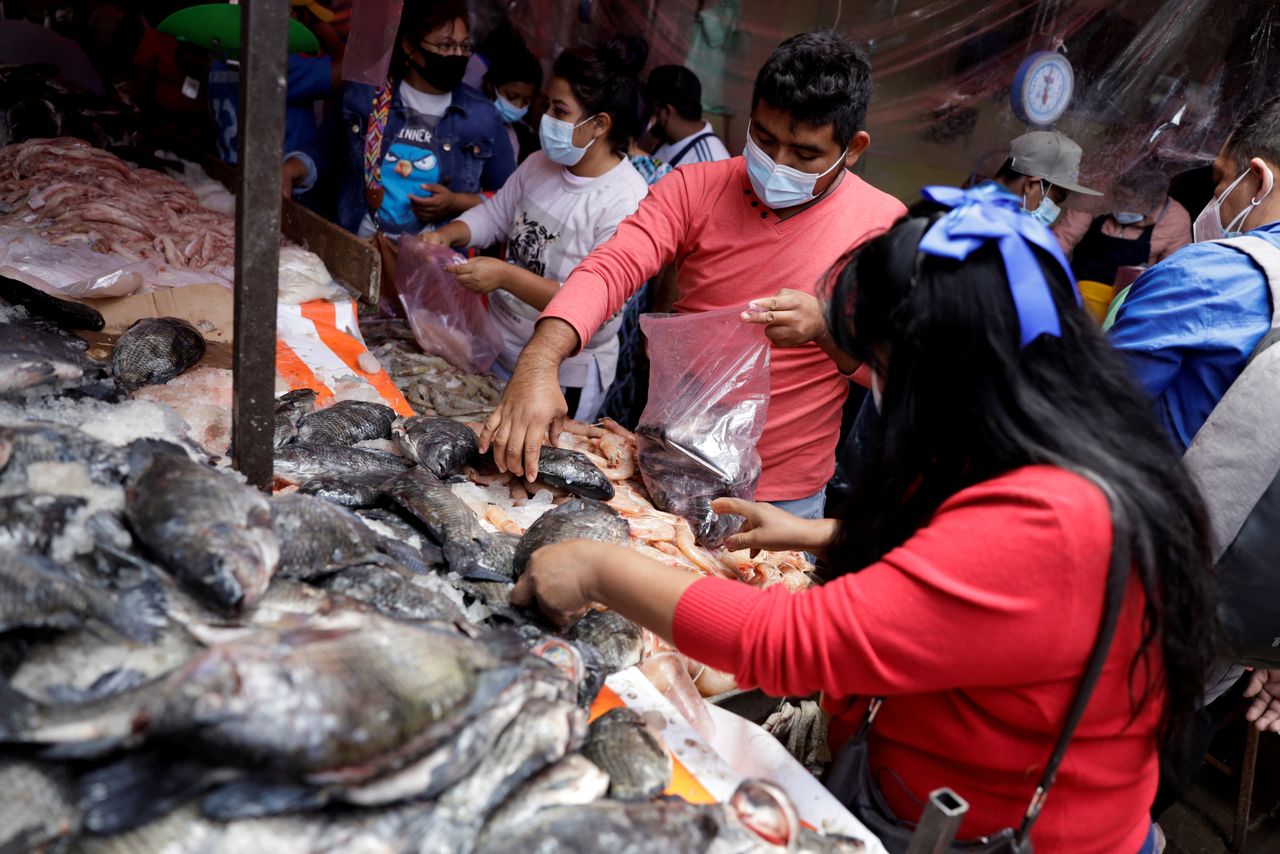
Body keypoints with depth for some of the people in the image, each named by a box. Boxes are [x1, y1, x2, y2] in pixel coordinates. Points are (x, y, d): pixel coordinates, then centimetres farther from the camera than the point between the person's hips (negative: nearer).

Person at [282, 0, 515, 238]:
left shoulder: (482, 115, 4)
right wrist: (290, 170, -3)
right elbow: (323, 151, 17)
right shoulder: (365, 95, 6)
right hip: (358, 244, 0)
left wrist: (457, 203, -6)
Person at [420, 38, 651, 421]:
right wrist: (446, 235, -6)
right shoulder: (539, 164, -1)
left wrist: (507, 277, -31)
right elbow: (494, 215, 14)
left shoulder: (626, 202, -24)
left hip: (563, 378, -7)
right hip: (498, 350, 7)